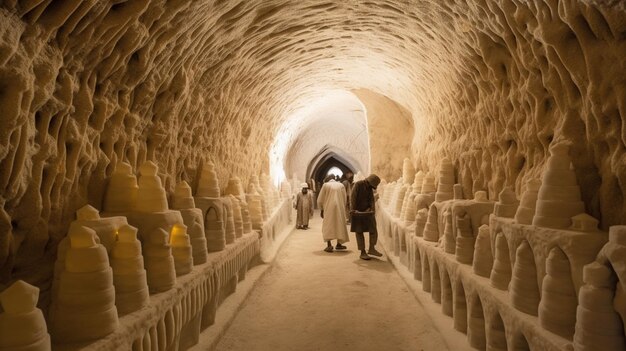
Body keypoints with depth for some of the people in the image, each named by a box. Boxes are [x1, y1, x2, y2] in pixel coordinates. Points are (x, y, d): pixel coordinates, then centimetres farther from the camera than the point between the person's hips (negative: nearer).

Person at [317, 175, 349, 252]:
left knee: (328, 226, 1)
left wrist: (321, 209, 14)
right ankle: (339, 244, 20)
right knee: (339, 225, 14)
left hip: (329, 208, -2)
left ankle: (329, 245, -11)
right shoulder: (341, 185, 10)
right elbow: (344, 199, 10)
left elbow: (320, 200, 3)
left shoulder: (325, 185, 3)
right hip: (340, 208, 2)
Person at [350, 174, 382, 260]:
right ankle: (362, 252, 7)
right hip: (357, 212, -6)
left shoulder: (370, 188, 9)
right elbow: (352, 198, -17)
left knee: (373, 230, 0)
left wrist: (372, 209, -15)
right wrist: (352, 210, -27)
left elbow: (372, 199, 3)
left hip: (367, 212, 6)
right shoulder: (357, 185, -11)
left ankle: (372, 249, 11)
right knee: (359, 232, 2)